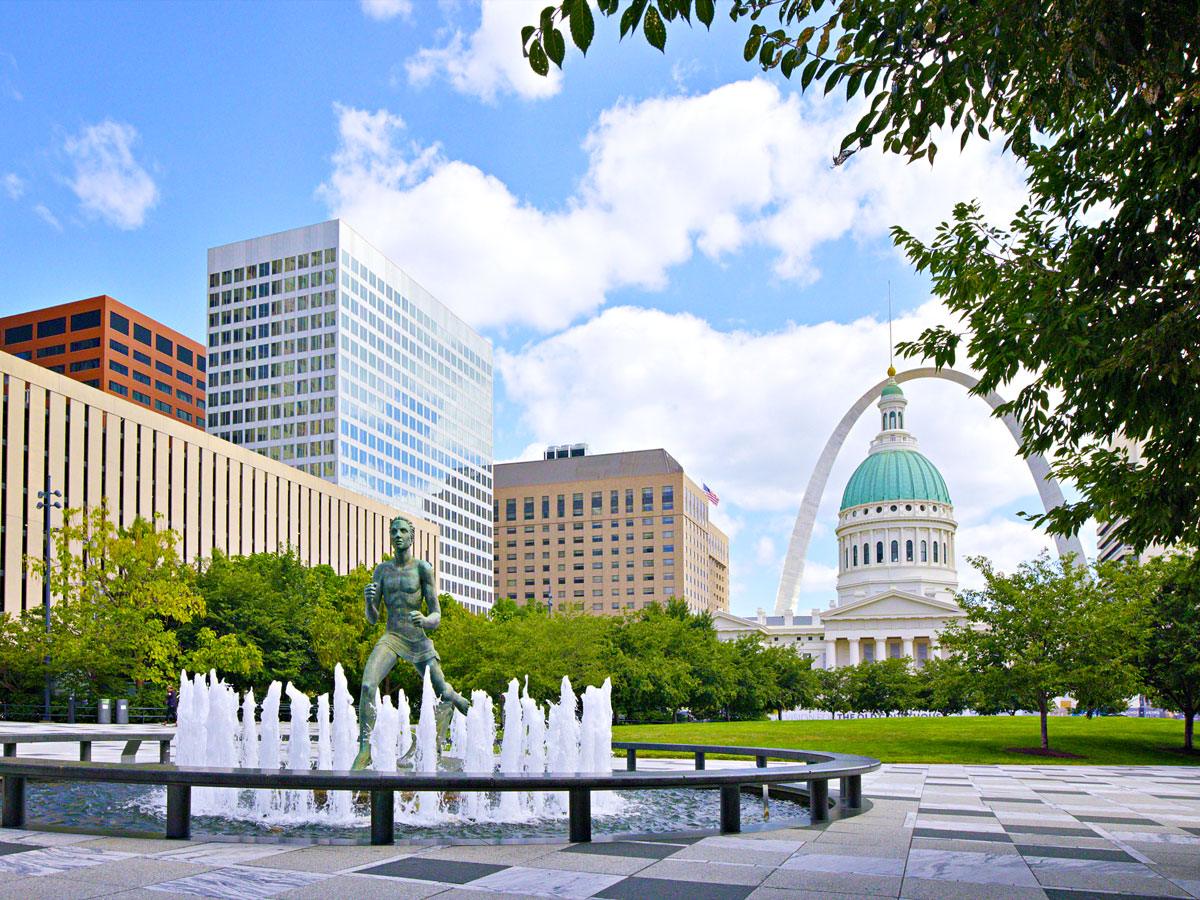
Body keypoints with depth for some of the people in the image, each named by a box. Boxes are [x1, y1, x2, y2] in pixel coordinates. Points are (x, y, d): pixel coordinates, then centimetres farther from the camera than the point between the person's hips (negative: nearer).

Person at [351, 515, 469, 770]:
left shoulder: (422, 568, -3)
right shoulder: (382, 570, 6)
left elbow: (436, 617, -4)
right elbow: (372, 619, 5)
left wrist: (425, 620, -28)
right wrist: (368, 600, -17)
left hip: (418, 641, -1)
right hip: (390, 638, 1)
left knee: (443, 692, 9)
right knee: (367, 685, -23)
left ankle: (469, 709, 42)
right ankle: (364, 749, -16)